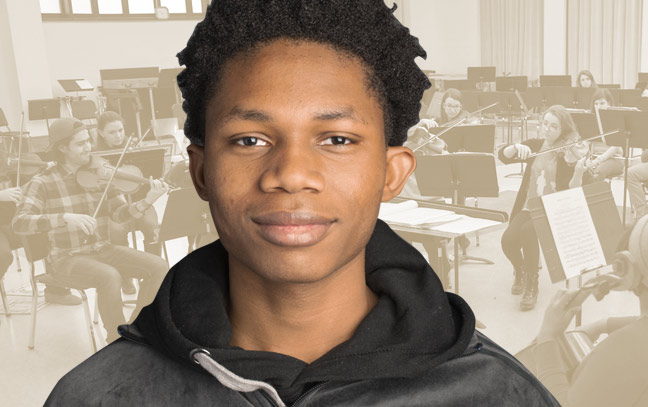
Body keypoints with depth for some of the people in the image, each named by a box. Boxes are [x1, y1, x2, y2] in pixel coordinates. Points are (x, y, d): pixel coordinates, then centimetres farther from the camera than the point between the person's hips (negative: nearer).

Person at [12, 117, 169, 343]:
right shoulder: (43, 182, -7)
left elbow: (119, 214, -4)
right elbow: (19, 222, -19)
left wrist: (147, 201, -24)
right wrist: (66, 218, -33)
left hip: (102, 249, 5)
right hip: (67, 257, -5)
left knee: (159, 267, -13)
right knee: (110, 276, -34)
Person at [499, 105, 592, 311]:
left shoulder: (570, 153, -3)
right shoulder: (534, 145, 8)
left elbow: (572, 191, -13)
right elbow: (503, 156, -5)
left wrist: (579, 171, -32)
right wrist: (517, 147, -24)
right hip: (528, 208, 3)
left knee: (528, 231, -34)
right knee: (508, 239, -25)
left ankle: (532, 286, -14)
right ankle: (520, 271, 10)